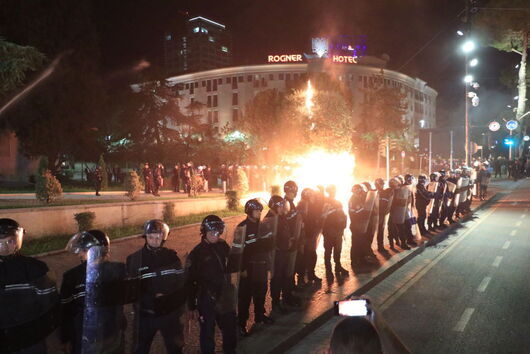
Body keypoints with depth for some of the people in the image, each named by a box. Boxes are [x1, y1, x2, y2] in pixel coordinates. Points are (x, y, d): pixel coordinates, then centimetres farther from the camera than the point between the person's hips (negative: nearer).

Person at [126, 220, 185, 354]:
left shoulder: (172, 256, -2)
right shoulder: (134, 259, -7)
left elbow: (182, 281, 0)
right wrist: (152, 297, -17)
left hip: (170, 312, 1)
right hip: (145, 313, -1)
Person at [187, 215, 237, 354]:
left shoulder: (223, 246, -1)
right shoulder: (197, 253, -15)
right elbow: (190, 282, -13)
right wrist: (192, 306, -12)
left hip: (225, 297, 5)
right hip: (206, 301, -5)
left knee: (230, 328, 21)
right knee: (208, 333, 10)